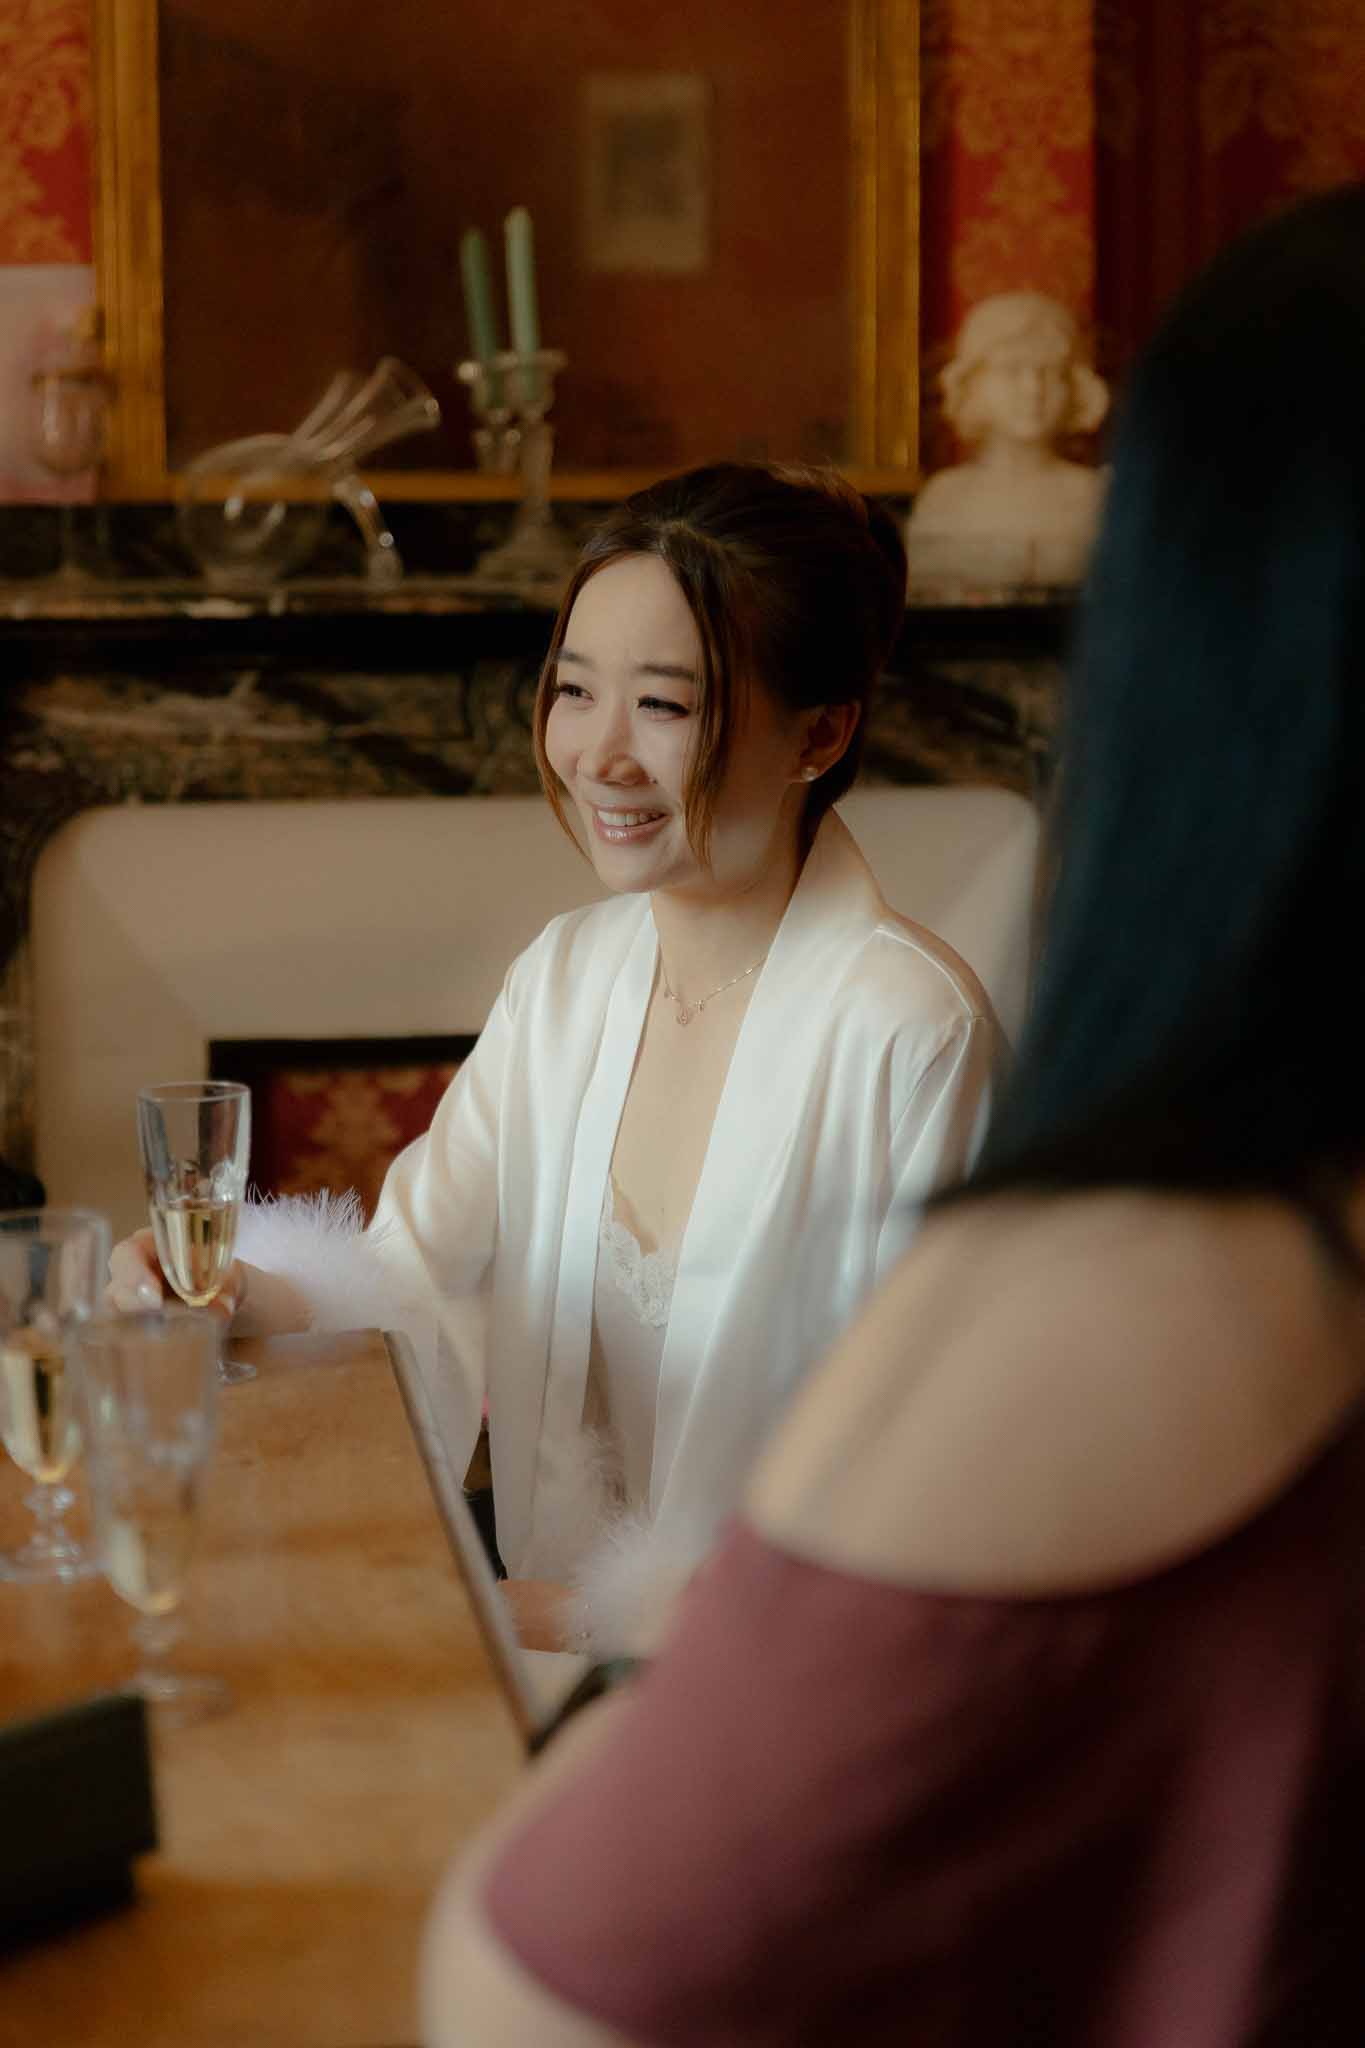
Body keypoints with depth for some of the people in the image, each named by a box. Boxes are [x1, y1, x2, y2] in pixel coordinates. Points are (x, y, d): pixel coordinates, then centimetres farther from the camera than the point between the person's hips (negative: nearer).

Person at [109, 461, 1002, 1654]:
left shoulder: (913, 1032, -16)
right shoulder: (563, 976, 7)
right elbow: (419, 1270, 3)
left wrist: (605, 1611, -16)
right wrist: (252, 1295, -18)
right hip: (554, 1624, 6)